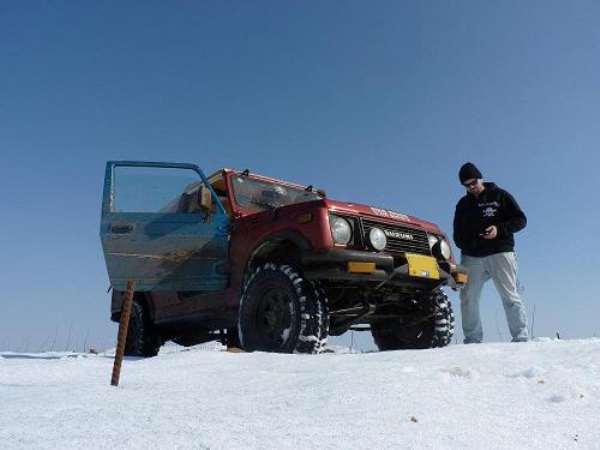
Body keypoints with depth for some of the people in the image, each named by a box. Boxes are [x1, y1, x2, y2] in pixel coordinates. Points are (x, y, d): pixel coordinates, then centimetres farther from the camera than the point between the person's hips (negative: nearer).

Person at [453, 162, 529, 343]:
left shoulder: (500, 195, 8)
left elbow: (521, 220, 3)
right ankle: (472, 339, 9)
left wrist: (499, 229, -14)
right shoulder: (463, 204, 18)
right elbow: (458, 232, 22)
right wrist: (464, 246, 0)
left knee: (510, 296, -5)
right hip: (471, 257, 4)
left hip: (499, 253, -3)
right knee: (468, 299, 1)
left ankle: (521, 338, 0)